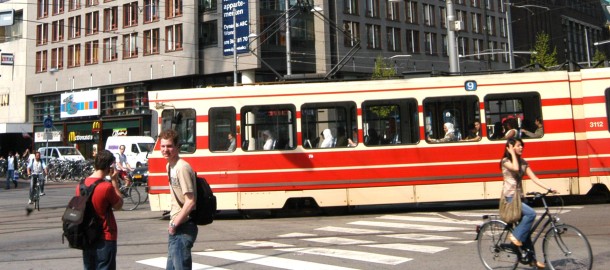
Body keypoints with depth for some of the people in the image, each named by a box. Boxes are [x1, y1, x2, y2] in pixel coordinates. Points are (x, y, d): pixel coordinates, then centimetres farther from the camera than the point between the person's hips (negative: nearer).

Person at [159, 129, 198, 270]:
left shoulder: (182, 168, -18)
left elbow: (190, 201, -22)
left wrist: (175, 224, -15)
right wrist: (173, 224, 11)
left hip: (183, 228, -10)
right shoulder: (170, 166, 11)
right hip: (176, 227, 10)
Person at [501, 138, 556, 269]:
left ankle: (532, 258, 14)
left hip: (519, 196, 7)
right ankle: (516, 235, -9)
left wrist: (548, 188, -7)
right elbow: (515, 168, -29)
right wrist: (512, 153, -15)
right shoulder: (505, 161, -7)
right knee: (531, 214, -26)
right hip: (510, 197, -7)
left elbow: (533, 177, 4)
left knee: (525, 229, 8)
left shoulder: (523, 162, 12)